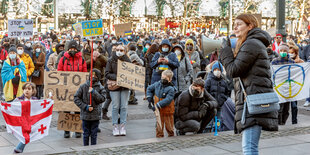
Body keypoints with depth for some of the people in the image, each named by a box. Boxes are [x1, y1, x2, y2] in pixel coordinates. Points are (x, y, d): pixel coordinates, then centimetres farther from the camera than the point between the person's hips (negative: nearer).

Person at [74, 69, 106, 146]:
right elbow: (76, 98, -1)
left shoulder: (100, 88, 0)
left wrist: (93, 92, -19)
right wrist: (85, 107, -9)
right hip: (85, 114, 0)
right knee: (86, 134, 8)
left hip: (96, 115, 0)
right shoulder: (83, 86, -1)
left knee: (94, 134, 8)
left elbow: (102, 99, -9)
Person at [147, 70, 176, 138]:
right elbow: (149, 88, 18)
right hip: (158, 110, 4)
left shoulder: (171, 89, -19)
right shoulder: (157, 84, 0)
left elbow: (168, 100, -28)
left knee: (168, 125, 8)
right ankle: (159, 137, 16)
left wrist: (158, 105, -31)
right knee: (159, 124, 8)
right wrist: (149, 97, 6)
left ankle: (171, 136, 27)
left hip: (167, 111, -4)